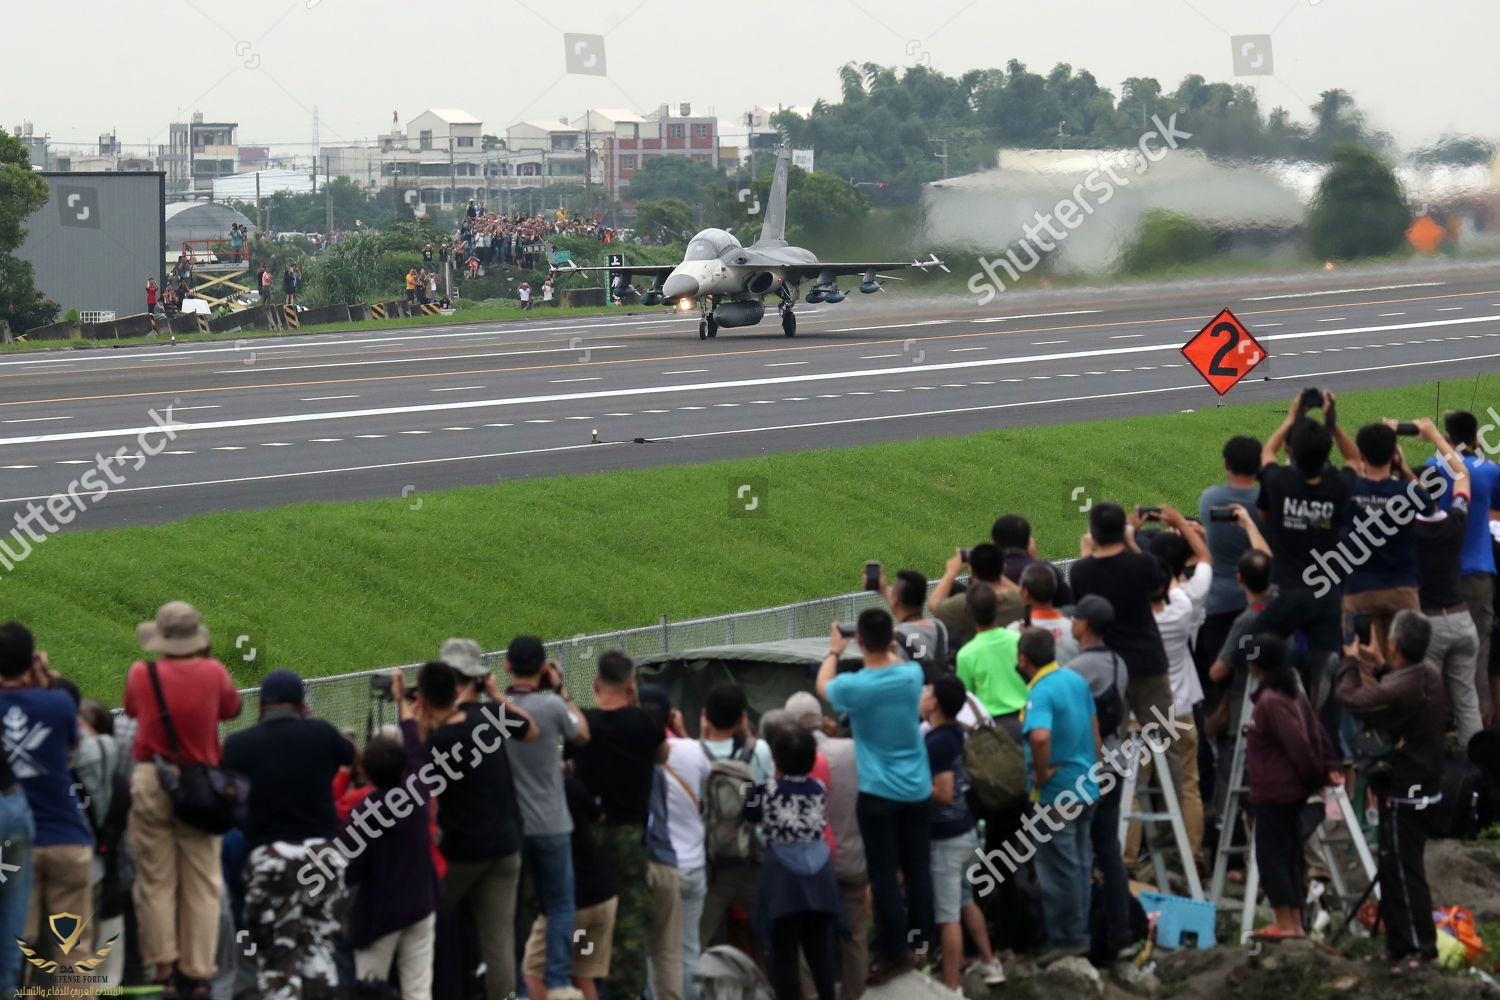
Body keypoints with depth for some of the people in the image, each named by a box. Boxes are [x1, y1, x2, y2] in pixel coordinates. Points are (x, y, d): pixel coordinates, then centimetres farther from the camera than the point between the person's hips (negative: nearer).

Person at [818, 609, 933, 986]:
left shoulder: (853, 687, -18)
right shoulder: (912, 675, -8)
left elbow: (823, 686, 7)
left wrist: (834, 651, 23)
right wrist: (886, 643, 31)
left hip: (878, 792, -4)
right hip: (918, 788, 4)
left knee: (884, 875, 1)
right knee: (918, 868, 15)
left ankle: (895, 953, 2)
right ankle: (920, 941, 26)